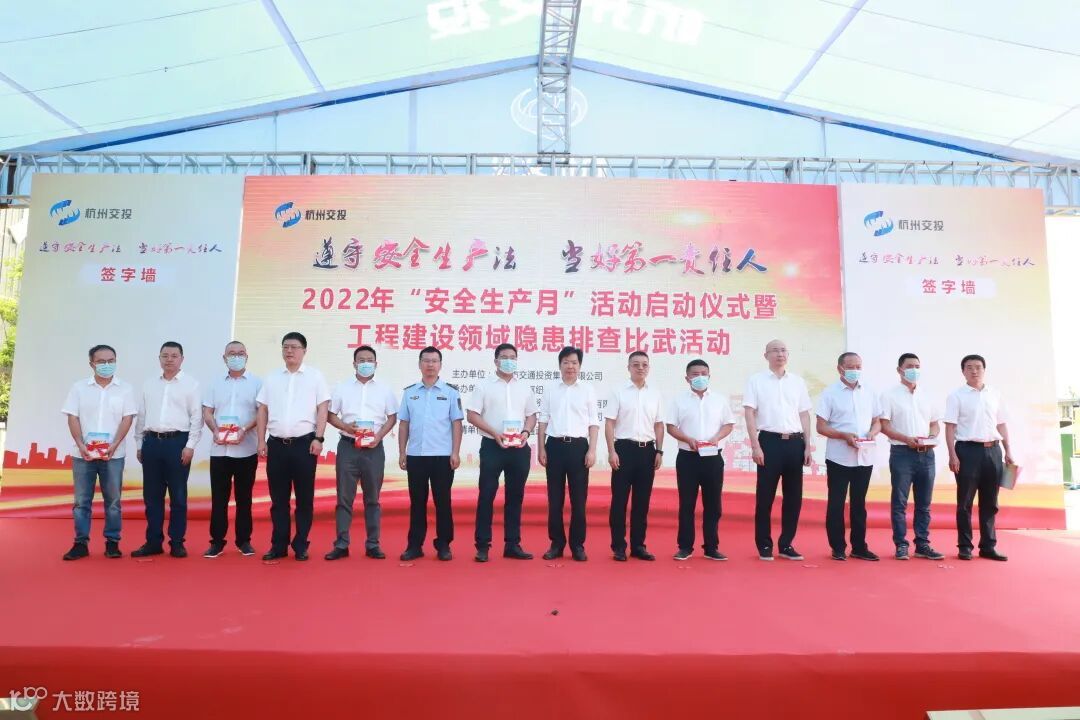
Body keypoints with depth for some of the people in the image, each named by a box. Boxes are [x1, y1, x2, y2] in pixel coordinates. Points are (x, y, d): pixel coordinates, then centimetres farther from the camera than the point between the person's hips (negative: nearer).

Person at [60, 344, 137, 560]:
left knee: (113, 501, 4)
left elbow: (127, 419, -2)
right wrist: (81, 445, -11)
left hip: (113, 455, -1)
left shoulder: (125, 389, 3)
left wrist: (114, 445, -14)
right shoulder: (79, 388, 5)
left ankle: (112, 542, 11)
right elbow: (73, 418, 1)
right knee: (82, 501, 5)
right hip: (83, 454, 1)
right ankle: (81, 543, 13)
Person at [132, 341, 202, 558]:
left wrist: (190, 446, -10)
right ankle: (153, 542, 19)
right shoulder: (149, 384, 12)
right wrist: (139, 444, 11)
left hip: (177, 442, -4)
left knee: (178, 496, 2)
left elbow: (196, 417, -4)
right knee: (152, 495, 9)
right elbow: (141, 416, 15)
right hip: (152, 442, 4)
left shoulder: (191, 384, 0)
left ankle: (177, 543, 11)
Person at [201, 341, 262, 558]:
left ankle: (244, 541, 13)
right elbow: (207, 412, 8)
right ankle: (217, 541, 12)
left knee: (244, 497, 5)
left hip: (246, 449, -2)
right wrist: (215, 430, -10)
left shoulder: (256, 382, 3)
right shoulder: (216, 383, 11)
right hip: (219, 449, 2)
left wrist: (245, 430, -18)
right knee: (218, 497, 4)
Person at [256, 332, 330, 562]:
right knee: (278, 498, 8)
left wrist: (319, 438, -10)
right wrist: (261, 441, 5)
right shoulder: (271, 378, 11)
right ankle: (279, 545, 17)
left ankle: (301, 546, 13)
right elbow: (263, 411, 12)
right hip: (276, 444, 3)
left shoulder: (315, 376, 1)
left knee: (304, 497, 3)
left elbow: (322, 409, -2)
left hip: (304, 443, -3)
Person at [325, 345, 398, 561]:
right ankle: (341, 545, 9)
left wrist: (379, 436, -9)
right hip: (348, 447, 0)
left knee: (372, 499, 6)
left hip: (374, 448, 0)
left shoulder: (384, 389, 6)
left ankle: (372, 544, 13)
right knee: (344, 498, 2)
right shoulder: (342, 388, 6)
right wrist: (346, 427, -13)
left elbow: (392, 417, 7)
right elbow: (330, 415, 6)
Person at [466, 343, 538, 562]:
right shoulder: (484, 387, 2)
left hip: (519, 448, 3)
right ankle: (482, 545, 7)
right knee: (487, 495, -1)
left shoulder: (525, 388, 12)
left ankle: (512, 544, 16)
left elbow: (531, 415, 14)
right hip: (492, 446, -3)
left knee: (515, 496, 8)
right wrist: (495, 433, -14)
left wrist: (526, 432, -7)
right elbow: (472, 415, -4)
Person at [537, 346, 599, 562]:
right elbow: (543, 421, 8)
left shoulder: (588, 390, 5)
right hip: (555, 445, 1)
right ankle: (557, 543, 16)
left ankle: (578, 545, 13)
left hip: (579, 446, -1)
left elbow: (594, 423, 3)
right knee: (555, 498, 5)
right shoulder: (550, 390, 8)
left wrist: (592, 450, -5)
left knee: (578, 499, 3)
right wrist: (541, 449, 1)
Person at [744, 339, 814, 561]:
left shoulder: (798, 382, 12)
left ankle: (786, 544, 19)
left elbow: (804, 415, 13)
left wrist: (808, 446, 7)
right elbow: (749, 414, -4)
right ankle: (764, 545, 11)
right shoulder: (756, 380, 1)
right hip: (770, 441, -4)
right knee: (765, 496, 1)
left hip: (795, 442, 4)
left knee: (793, 496, 7)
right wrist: (755, 446, -12)